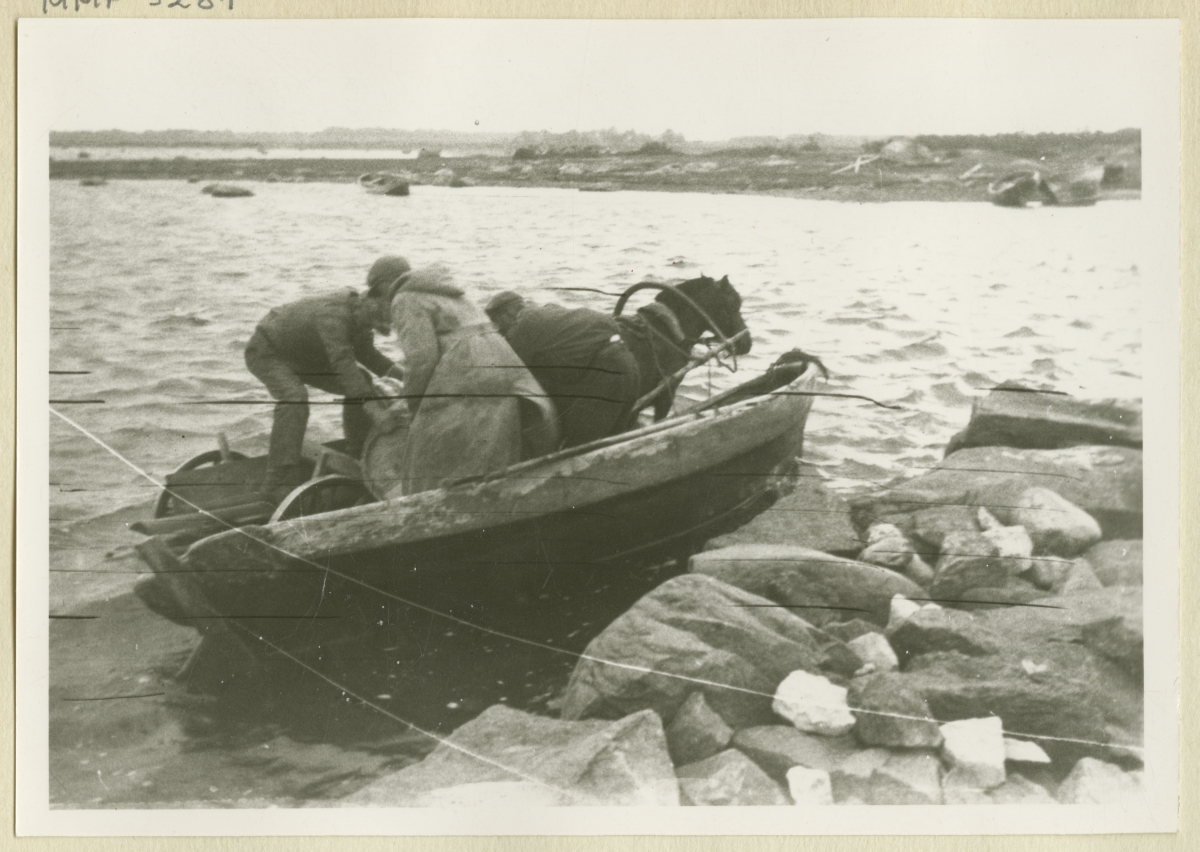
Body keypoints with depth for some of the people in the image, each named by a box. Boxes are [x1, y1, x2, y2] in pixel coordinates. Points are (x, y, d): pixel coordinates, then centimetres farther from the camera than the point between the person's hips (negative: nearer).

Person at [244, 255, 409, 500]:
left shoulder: (363, 310, -12)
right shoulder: (333, 313, -39)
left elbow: (364, 353, 6)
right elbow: (343, 363, -48)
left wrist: (404, 375, -8)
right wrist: (376, 411, -53)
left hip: (300, 355, 8)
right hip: (267, 351, -8)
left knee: (361, 382, 2)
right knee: (295, 397, -34)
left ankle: (359, 455, 15)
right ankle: (279, 482, -31)